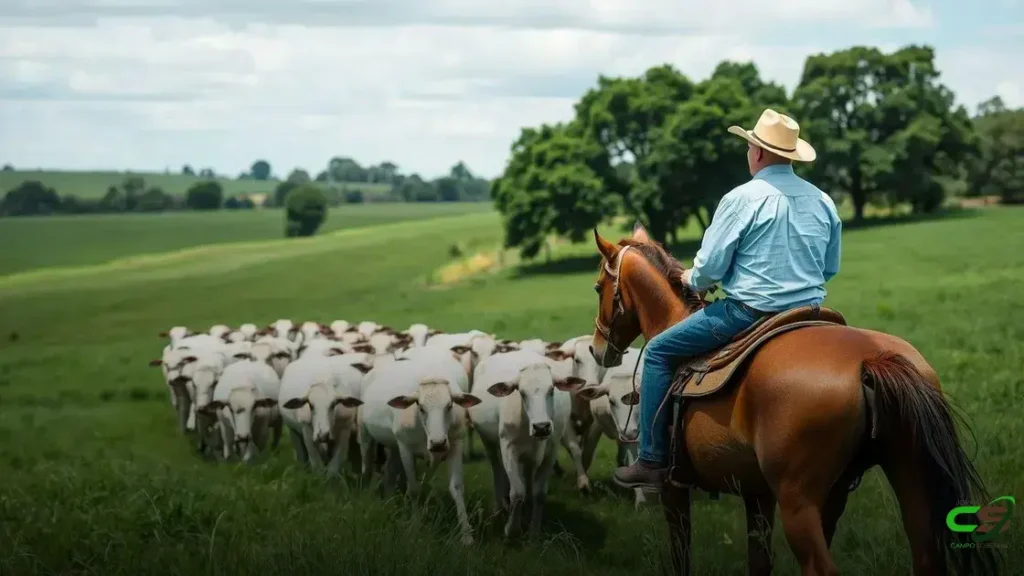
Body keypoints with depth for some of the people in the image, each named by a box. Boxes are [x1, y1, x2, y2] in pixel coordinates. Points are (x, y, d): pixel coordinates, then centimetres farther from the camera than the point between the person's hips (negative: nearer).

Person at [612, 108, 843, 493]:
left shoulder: (742, 198, -11)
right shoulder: (823, 202, 7)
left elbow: (709, 267, -10)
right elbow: (830, 269, 15)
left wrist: (692, 280, 11)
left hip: (749, 314, -6)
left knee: (659, 351, 7)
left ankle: (653, 463, 5)